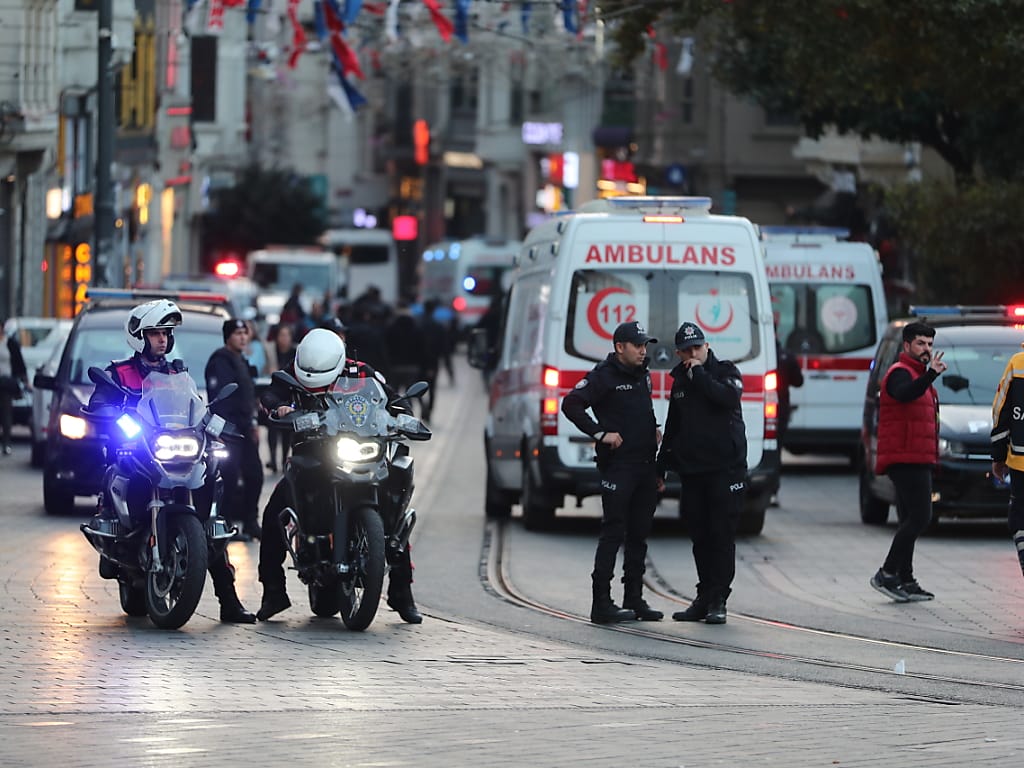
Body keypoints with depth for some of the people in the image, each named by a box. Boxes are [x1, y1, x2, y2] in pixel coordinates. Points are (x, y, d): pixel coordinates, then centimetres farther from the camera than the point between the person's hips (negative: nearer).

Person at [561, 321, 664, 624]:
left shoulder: (643, 375, 16)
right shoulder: (604, 376, -9)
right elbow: (571, 404, -17)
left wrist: (652, 430, 13)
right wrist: (601, 433, -18)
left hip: (645, 465, 8)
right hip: (617, 466, -8)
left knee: (639, 535, 11)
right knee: (613, 533, -9)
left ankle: (634, 599, 18)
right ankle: (602, 604, -10)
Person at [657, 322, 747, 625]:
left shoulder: (725, 372, 0)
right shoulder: (680, 381, 17)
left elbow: (728, 397, -23)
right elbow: (672, 427, 25)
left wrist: (699, 374, -14)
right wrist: (662, 465, 22)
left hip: (725, 467, -6)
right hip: (691, 471, 6)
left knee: (722, 536, -6)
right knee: (700, 538, 7)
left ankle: (717, 601, -5)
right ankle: (704, 599, 12)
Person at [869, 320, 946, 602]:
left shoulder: (917, 375, 24)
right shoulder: (900, 373, -10)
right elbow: (905, 394, -35)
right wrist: (932, 374, -46)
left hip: (916, 460, 11)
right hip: (907, 460, -11)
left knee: (911, 520, 10)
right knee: (919, 517, -15)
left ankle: (905, 581, 12)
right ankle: (887, 574, -15)